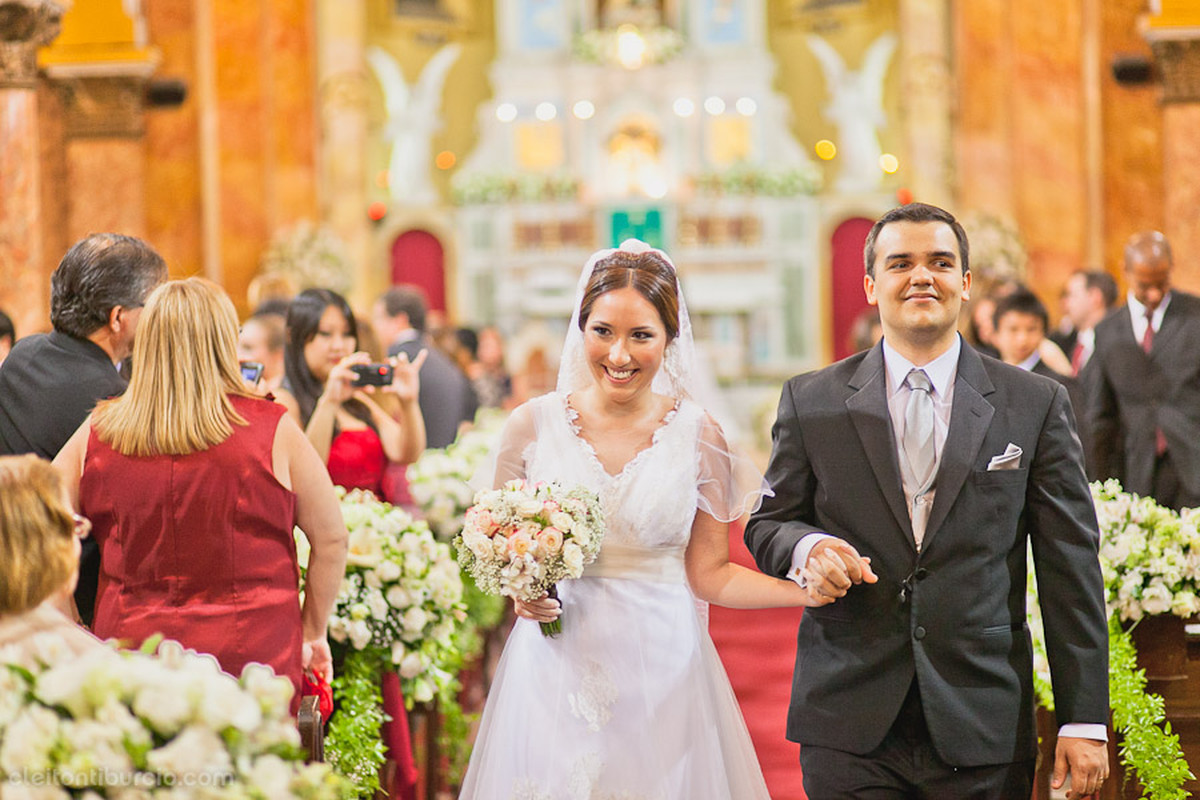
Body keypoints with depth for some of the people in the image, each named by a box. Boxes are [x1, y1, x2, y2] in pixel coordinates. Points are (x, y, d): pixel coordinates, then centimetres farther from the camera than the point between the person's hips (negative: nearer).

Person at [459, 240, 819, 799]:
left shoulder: (697, 434, 0)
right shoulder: (533, 426, 0)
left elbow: (708, 574, 3)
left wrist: (814, 588, -11)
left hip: (662, 673, 0)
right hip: (557, 675, 0)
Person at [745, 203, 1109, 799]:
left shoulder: (1036, 404, 4)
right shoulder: (811, 402, 6)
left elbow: (1071, 566, 3)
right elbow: (768, 523, 12)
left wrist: (1084, 721, -1)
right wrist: (807, 548, -13)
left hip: (983, 728, 0)